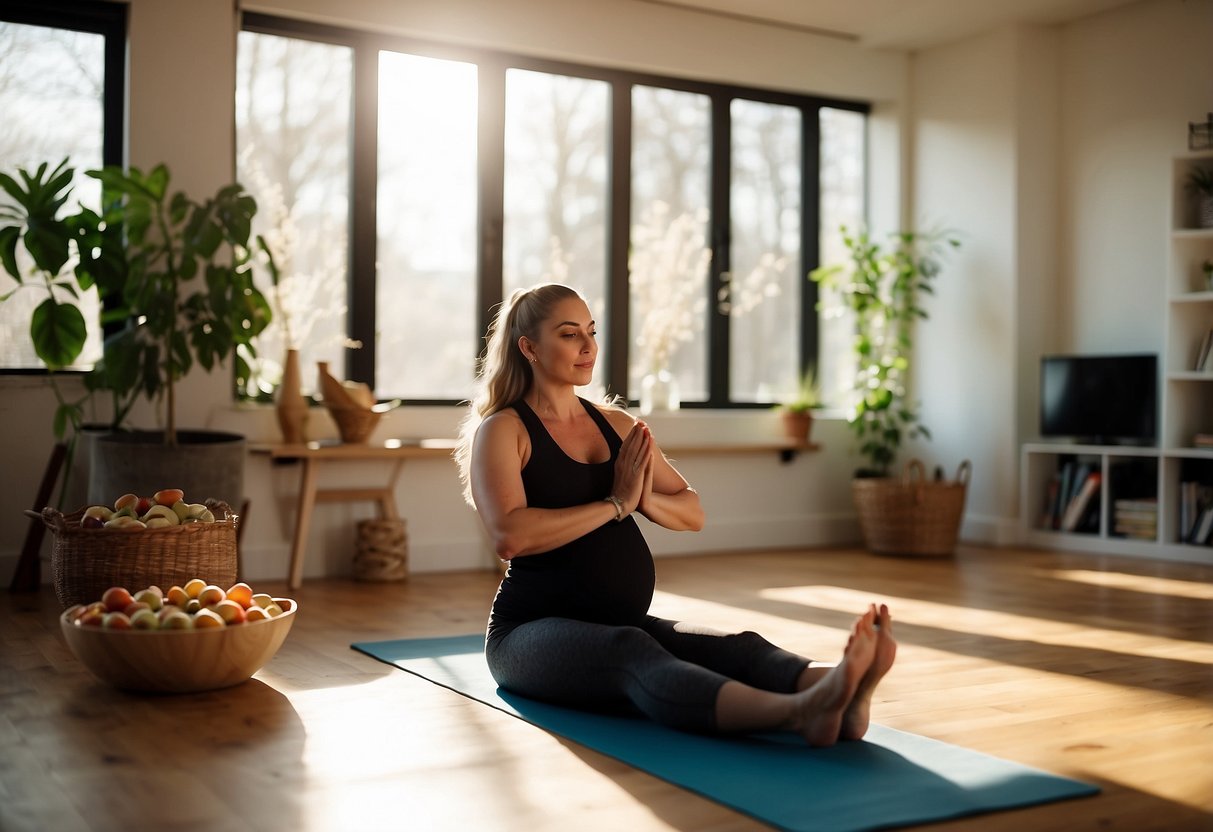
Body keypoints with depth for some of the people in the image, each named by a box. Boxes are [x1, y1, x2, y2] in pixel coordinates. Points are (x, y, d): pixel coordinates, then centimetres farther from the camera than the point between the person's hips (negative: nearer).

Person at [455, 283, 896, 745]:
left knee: (736, 649, -23)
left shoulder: (618, 425, 14)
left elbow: (693, 514, 13)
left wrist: (647, 500, -9)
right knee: (633, 654, -38)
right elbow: (508, 535, -22)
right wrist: (615, 504, -15)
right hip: (534, 632, -6)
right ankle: (800, 713, -63)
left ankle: (840, 692, -54)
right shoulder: (502, 430, -4)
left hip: (624, 623, 6)